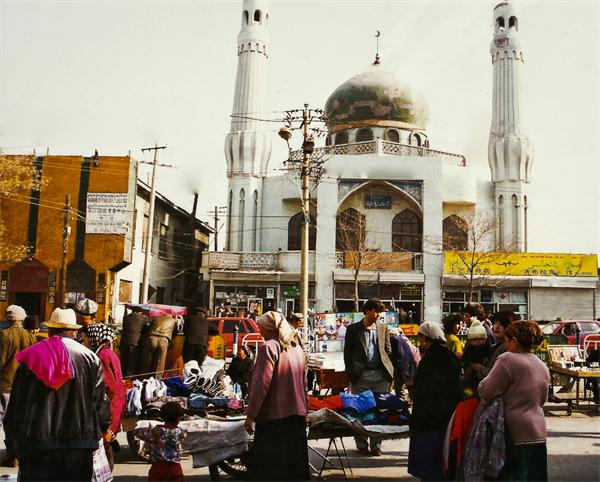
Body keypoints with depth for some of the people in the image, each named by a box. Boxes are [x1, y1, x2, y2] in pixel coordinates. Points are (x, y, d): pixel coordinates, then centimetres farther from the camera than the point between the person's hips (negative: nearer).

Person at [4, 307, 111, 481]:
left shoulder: (31, 358, 0)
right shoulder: (90, 358, -1)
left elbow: (17, 402, 3)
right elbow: (100, 401, 0)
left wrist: (13, 434, 15)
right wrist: (104, 427, 15)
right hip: (79, 442, 0)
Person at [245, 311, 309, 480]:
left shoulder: (269, 347, -12)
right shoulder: (297, 348, 13)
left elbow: (261, 384, -17)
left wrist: (251, 414, -13)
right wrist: (304, 409, 26)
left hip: (273, 416, -8)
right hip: (297, 415, 8)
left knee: (266, 467, 0)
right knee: (294, 462, 14)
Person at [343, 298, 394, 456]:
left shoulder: (383, 328, 11)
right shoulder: (353, 329, 1)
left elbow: (388, 349, 15)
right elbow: (347, 352, 2)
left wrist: (388, 370, 5)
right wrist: (350, 373, -4)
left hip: (380, 375, 3)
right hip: (361, 376, -2)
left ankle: (376, 445, 15)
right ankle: (362, 445, 15)